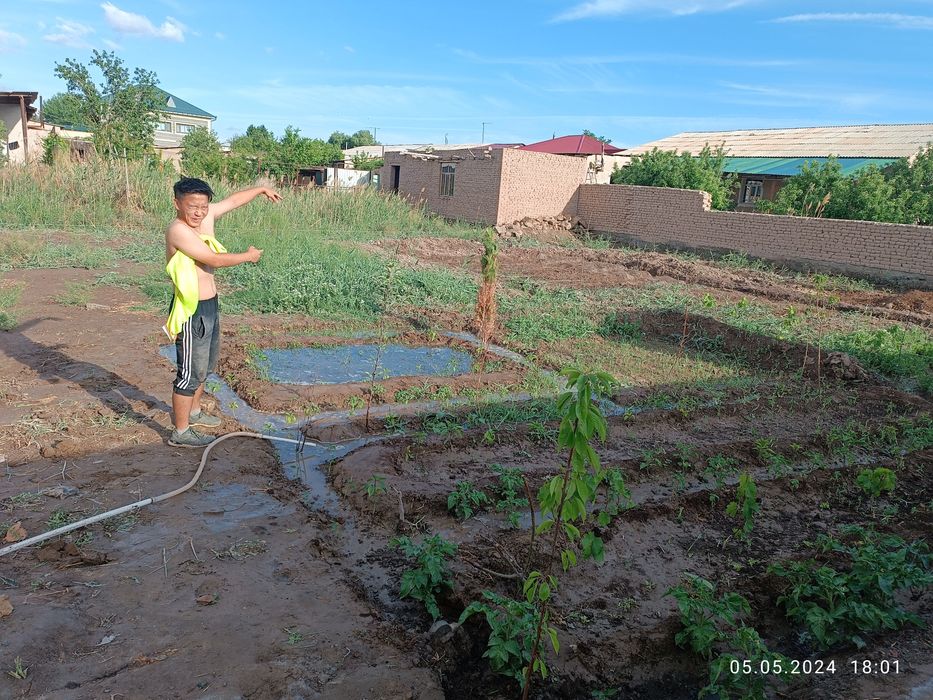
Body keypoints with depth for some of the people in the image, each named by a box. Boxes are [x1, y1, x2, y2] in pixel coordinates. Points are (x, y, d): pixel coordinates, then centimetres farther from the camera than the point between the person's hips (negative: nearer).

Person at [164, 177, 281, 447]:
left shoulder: (207, 216, 1)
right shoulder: (178, 230, -22)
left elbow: (234, 200, 17)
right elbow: (215, 260, -24)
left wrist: (261, 189, 29)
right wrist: (249, 256, -11)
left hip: (210, 306, 9)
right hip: (192, 312, -9)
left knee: (205, 365, 24)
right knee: (191, 373, 0)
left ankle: (193, 412, 44)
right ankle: (181, 432, 13)